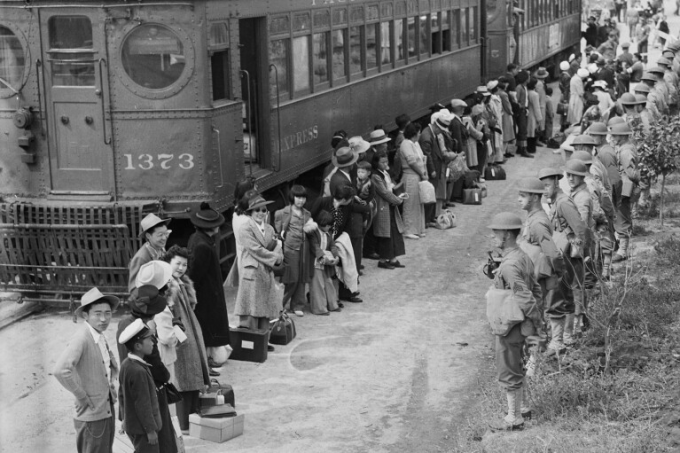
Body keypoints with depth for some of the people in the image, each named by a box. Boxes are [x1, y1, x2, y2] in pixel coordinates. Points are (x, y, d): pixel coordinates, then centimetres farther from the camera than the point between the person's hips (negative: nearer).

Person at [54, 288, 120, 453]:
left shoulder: (100, 338, 9)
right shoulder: (82, 339, -18)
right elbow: (61, 370, -32)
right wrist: (83, 397, -22)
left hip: (107, 411, 8)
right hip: (92, 416, -8)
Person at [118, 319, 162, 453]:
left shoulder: (126, 365, 5)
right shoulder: (139, 371, -25)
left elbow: (122, 394, 15)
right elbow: (143, 404, -23)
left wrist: (125, 416, 23)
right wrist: (150, 429, -17)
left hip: (132, 425, 10)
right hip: (142, 427, -10)